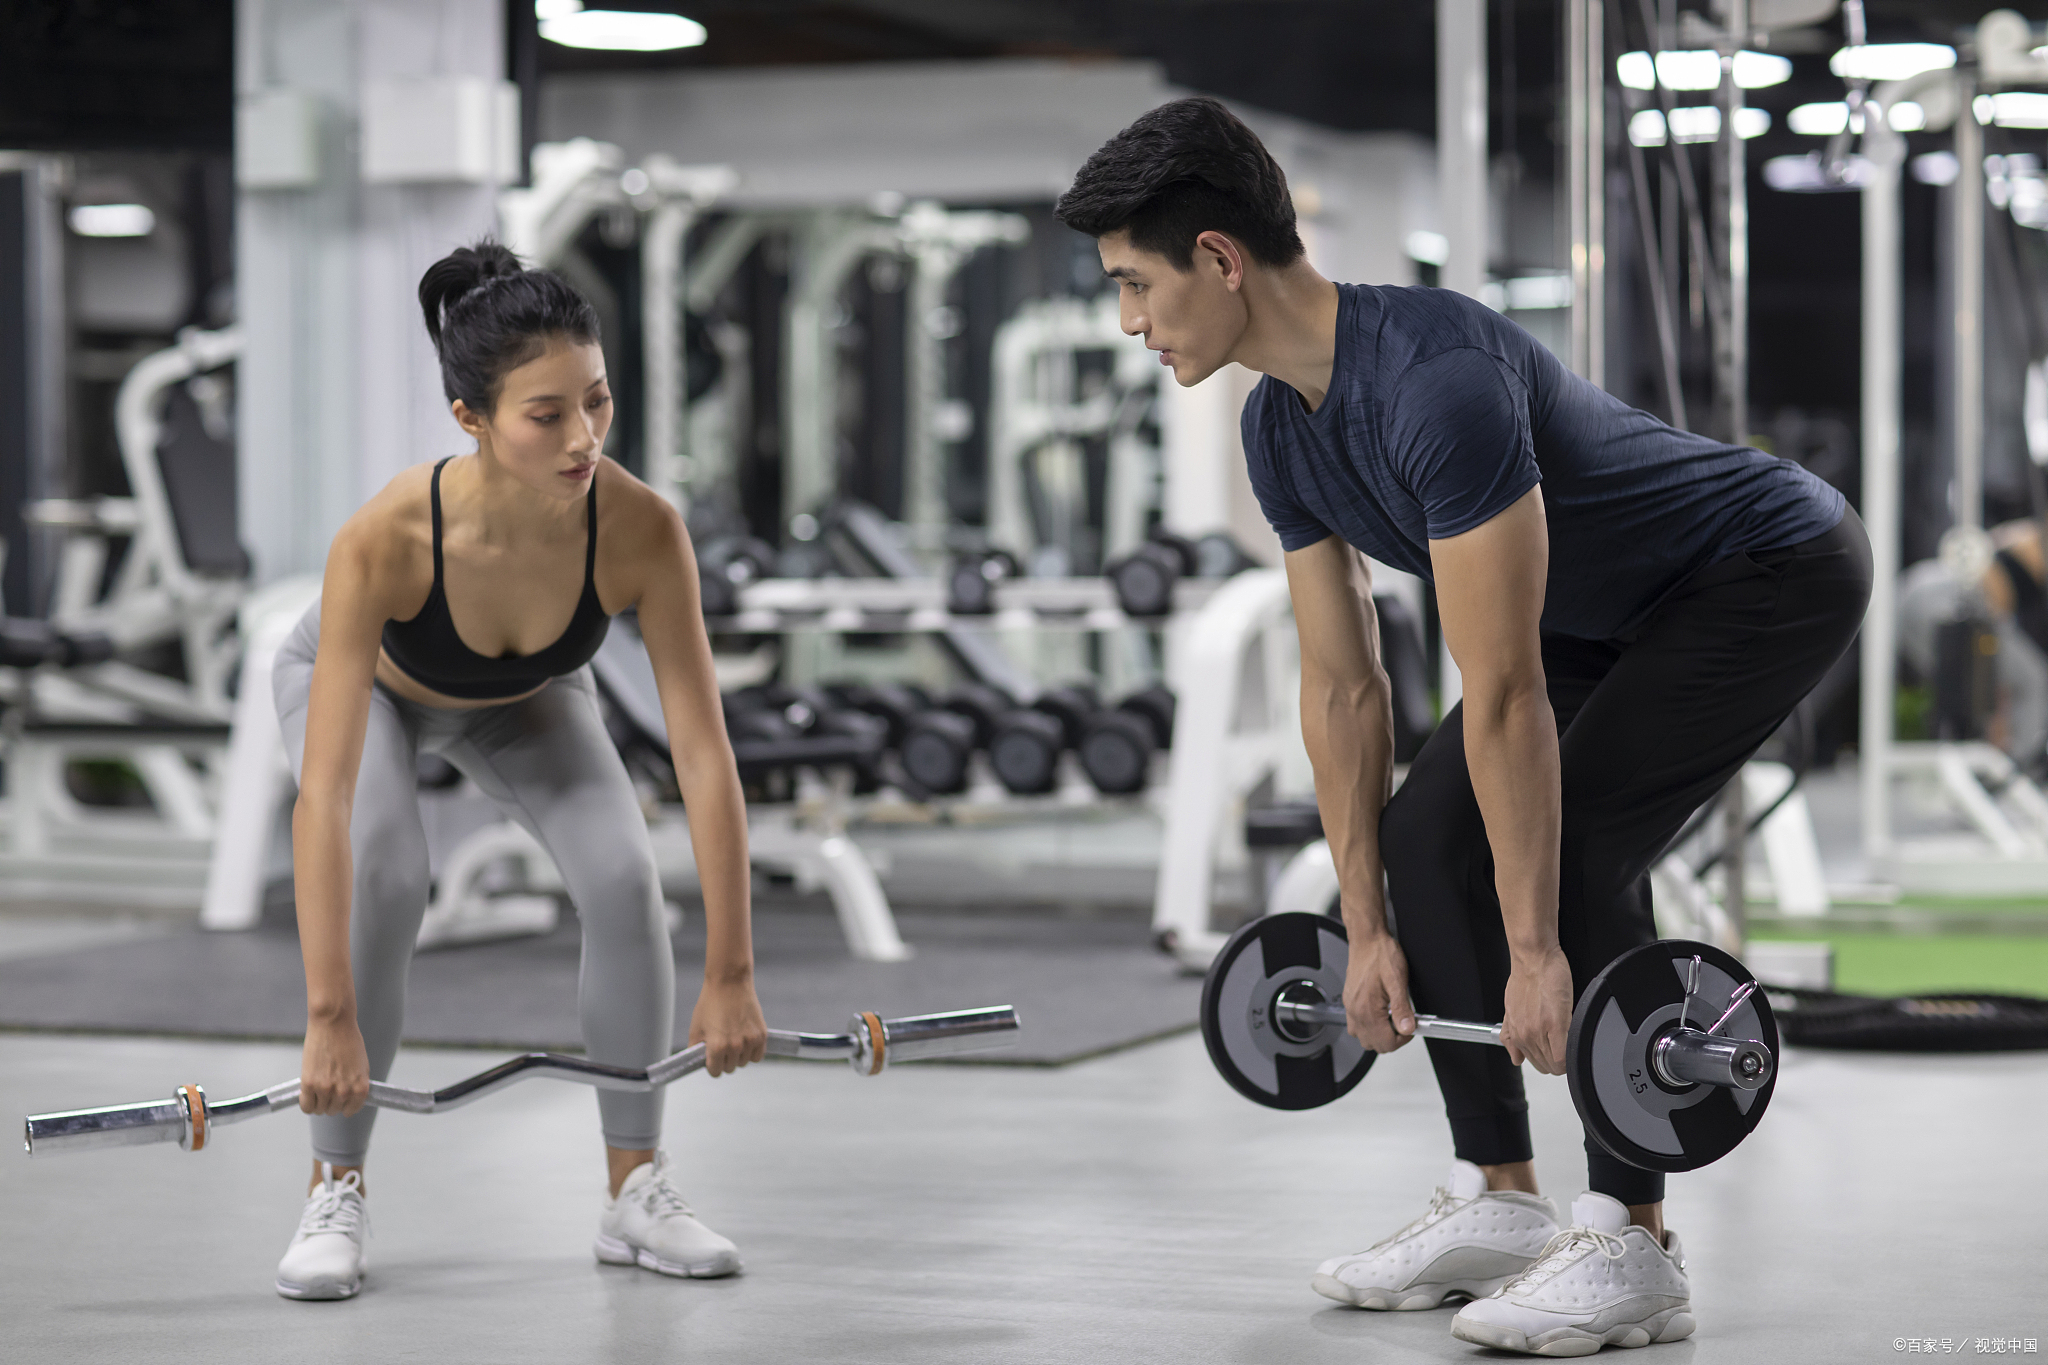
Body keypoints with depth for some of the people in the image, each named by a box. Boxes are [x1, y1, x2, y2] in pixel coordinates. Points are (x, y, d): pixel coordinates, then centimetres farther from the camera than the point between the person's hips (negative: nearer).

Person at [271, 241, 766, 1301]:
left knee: (623, 875, -18)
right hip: (368, 683, -2)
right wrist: (331, 1020, -44)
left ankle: (635, 1190, -1)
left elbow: (704, 755, -31)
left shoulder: (640, 529, -37)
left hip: (527, 698, 2)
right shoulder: (386, 539, -44)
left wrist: (730, 975, -29)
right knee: (383, 881, -27)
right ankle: (335, 1194, -9)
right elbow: (325, 797, -43)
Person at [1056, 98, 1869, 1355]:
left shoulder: (1435, 382, -35)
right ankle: (1501, 1204, 10)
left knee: (1576, 849, -22)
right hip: (1616, 605, 10)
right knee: (1429, 832, 2)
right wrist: (1369, 932, 3)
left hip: (1776, 574, -9)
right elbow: (1343, 688, 2)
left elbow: (1502, 696, -33)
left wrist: (1534, 953, -28)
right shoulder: (1283, 430, -5)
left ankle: (1634, 1250, -12)